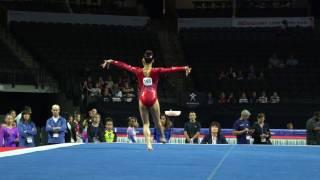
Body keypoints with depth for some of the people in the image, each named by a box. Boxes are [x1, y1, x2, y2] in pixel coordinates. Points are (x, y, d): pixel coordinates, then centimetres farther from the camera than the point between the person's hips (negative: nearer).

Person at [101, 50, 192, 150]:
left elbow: (123, 65, 11)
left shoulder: (138, 71, 3)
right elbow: (171, 69, -7)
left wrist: (110, 61, 19)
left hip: (142, 99, 1)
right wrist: (184, 68, -7)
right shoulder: (156, 71, -1)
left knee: (145, 124, 4)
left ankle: (148, 144, -11)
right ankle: (163, 137, 41)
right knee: (157, 121, 20)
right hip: (153, 99, -1)